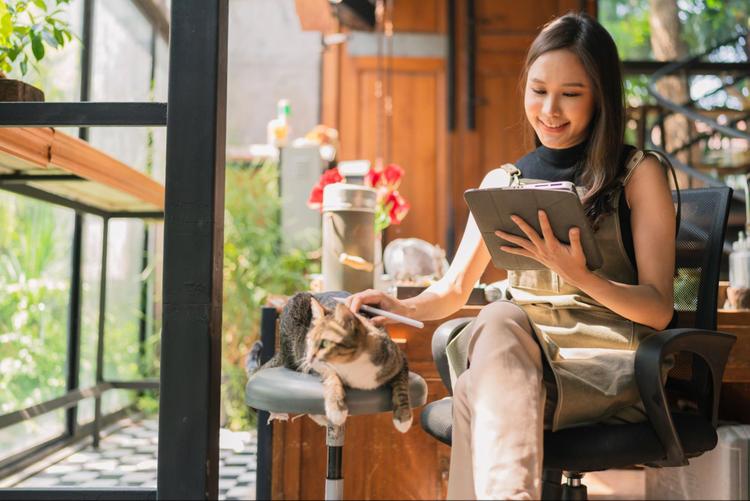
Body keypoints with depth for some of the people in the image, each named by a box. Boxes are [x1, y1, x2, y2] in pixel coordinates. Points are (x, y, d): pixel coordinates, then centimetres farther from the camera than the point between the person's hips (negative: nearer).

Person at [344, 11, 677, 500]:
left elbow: (659, 309, -2)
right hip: (520, 356, 4)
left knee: (478, 396, -33)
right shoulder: (501, 182, 14)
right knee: (500, 317, -34)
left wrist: (577, 275, -21)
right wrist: (403, 307, -9)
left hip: (611, 368, -3)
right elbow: (454, 290, 14)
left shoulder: (639, 174, 3)